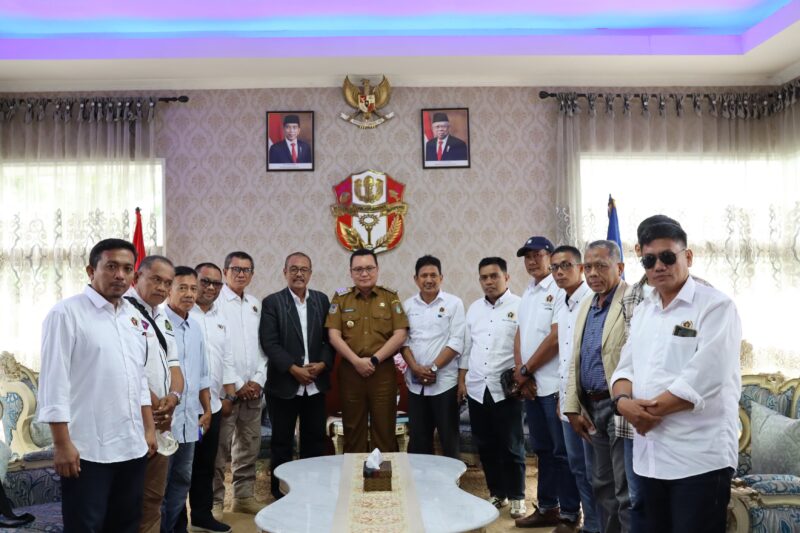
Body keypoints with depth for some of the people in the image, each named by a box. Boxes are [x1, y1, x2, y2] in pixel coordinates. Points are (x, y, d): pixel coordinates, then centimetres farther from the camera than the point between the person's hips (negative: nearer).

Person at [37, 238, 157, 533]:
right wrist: (62, 443, -15)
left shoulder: (133, 316, 11)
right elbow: (54, 382, -11)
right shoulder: (66, 313, -8)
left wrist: (149, 428, 13)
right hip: (86, 449, -6)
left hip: (132, 446, 6)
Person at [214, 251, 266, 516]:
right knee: (220, 447, -2)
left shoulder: (255, 304, 13)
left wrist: (258, 380, 2)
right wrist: (237, 384, -11)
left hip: (253, 388, 6)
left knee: (249, 445, 11)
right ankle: (215, 500, 10)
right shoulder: (215, 302, -7)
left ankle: (244, 496, 22)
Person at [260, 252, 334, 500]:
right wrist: (294, 369, -16)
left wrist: (323, 363, -9)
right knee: (282, 442, 8)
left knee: (315, 440, 10)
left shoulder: (322, 300, 7)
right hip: (284, 384, -3)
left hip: (316, 384, 3)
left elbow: (329, 337, 7)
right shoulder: (272, 302, -3)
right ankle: (280, 493, 21)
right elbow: (269, 342, -10)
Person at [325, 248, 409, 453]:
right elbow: (333, 335, -2)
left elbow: (400, 335, -3)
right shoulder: (340, 298, 6)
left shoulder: (390, 297, 4)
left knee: (384, 428, 3)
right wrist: (357, 361, -13)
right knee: (353, 428, 8)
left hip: (383, 371, -1)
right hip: (350, 371, 1)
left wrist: (374, 360, -10)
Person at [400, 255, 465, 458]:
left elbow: (456, 342, -8)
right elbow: (403, 340, 5)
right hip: (415, 383, 3)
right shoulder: (407, 305, 8)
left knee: (449, 439, 3)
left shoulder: (454, 303, -2)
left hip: (444, 382, -3)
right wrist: (415, 368, -10)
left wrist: (433, 367, -13)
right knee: (418, 440, 10)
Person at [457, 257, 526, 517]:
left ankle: (516, 496, 17)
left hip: (506, 388, -5)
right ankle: (497, 492, 26)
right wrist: (462, 380, 12)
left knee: (511, 446, 4)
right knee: (485, 445, 12)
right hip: (477, 388, 5)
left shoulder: (519, 306, -6)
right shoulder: (474, 308, 12)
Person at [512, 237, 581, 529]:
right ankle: (547, 508, 27)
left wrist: (526, 370, -9)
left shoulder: (559, 290, -11)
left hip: (554, 384, -8)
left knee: (562, 452, 0)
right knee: (543, 450, 16)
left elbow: (556, 337, -17)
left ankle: (570, 514, 11)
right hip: (530, 384, 8)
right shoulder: (527, 293, 15)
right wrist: (520, 372, 0)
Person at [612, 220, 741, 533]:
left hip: (700, 456, -7)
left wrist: (651, 409, -13)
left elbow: (704, 379, -19)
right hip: (651, 454, 7)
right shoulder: (643, 310, 13)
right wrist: (624, 400, -10)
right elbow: (626, 366, 11)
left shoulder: (716, 306, -9)